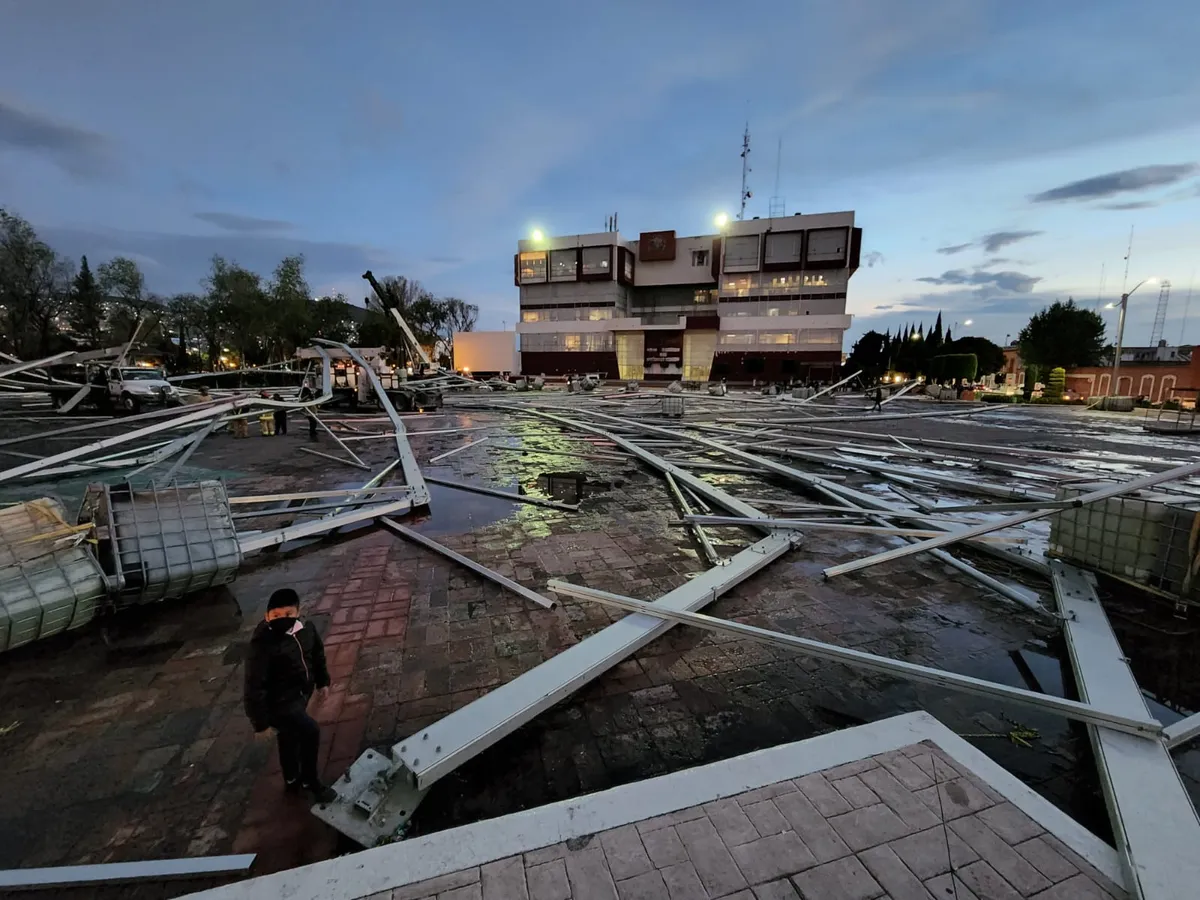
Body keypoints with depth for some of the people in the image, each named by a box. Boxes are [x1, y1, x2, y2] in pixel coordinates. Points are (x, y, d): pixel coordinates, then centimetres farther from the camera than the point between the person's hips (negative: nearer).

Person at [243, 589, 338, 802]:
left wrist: (322, 681, 17)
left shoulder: (305, 629, -9)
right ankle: (310, 781, 7)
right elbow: (255, 687, -25)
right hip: (279, 703, -7)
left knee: (290, 738, 26)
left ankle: (292, 780, 50)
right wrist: (261, 723, -19)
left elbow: (317, 653, 10)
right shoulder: (263, 645, -30)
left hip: (300, 695, 7)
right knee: (311, 732, -18)